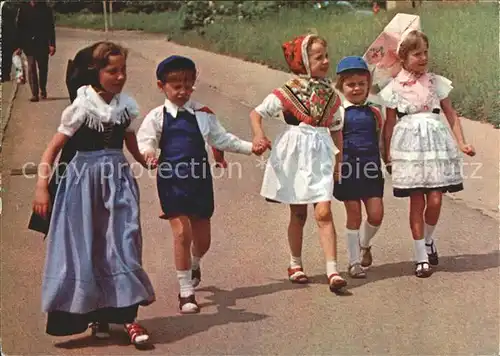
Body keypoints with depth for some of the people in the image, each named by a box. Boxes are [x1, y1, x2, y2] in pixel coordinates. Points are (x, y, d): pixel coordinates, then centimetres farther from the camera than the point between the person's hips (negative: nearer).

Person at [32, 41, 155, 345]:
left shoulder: (127, 105, 2)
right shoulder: (82, 107, -10)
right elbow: (53, 148, -7)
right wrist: (42, 186, -12)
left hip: (118, 178, 3)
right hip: (85, 179, -2)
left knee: (122, 244, -3)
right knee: (86, 248, 4)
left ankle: (127, 315, 1)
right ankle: (97, 315, 19)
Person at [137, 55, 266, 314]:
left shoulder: (203, 114, 6)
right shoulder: (157, 117, 0)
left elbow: (221, 139, 10)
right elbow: (144, 140, -7)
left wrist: (250, 147, 3)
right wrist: (148, 153, -30)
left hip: (200, 179, 3)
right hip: (172, 180, -3)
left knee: (202, 237, 10)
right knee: (181, 233, -11)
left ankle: (195, 264, 48)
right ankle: (186, 292, 2)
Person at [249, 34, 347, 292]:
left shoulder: (330, 93, 6)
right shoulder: (288, 91, -7)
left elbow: (335, 127, 15)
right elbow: (256, 113, -5)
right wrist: (258, 135, -23)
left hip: (321, 155, 2)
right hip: (295, 155, -2)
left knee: (323, 212, -9)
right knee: (298, 214, 8)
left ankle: (332, 271, -9)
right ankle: (295, 264, 27)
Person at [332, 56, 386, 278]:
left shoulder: (374, 113, 9)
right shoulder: (339, 112, -4)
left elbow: (379, 141, 15)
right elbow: (337, 142, -10)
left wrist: (384, 163, 13)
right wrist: (337, 167, -17)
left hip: (371, 169, 3)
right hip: (349, 169, -3)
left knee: (376, 214, -1)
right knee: (354, 214, 2)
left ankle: (364, 244, 31)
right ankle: (354, 262, 14)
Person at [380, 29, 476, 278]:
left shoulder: (436, 82, 8)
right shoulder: (395, 87, 1)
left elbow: (450, 113, 12)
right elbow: (390, 123, 5)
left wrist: (461, 143, 5)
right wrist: (387, 155, 4)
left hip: (435, 141, 2)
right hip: (409, 143, -2)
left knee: (435, 200, -3)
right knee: (417, 201, -1)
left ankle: (428, 240, 26)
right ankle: (421, 257, 9)